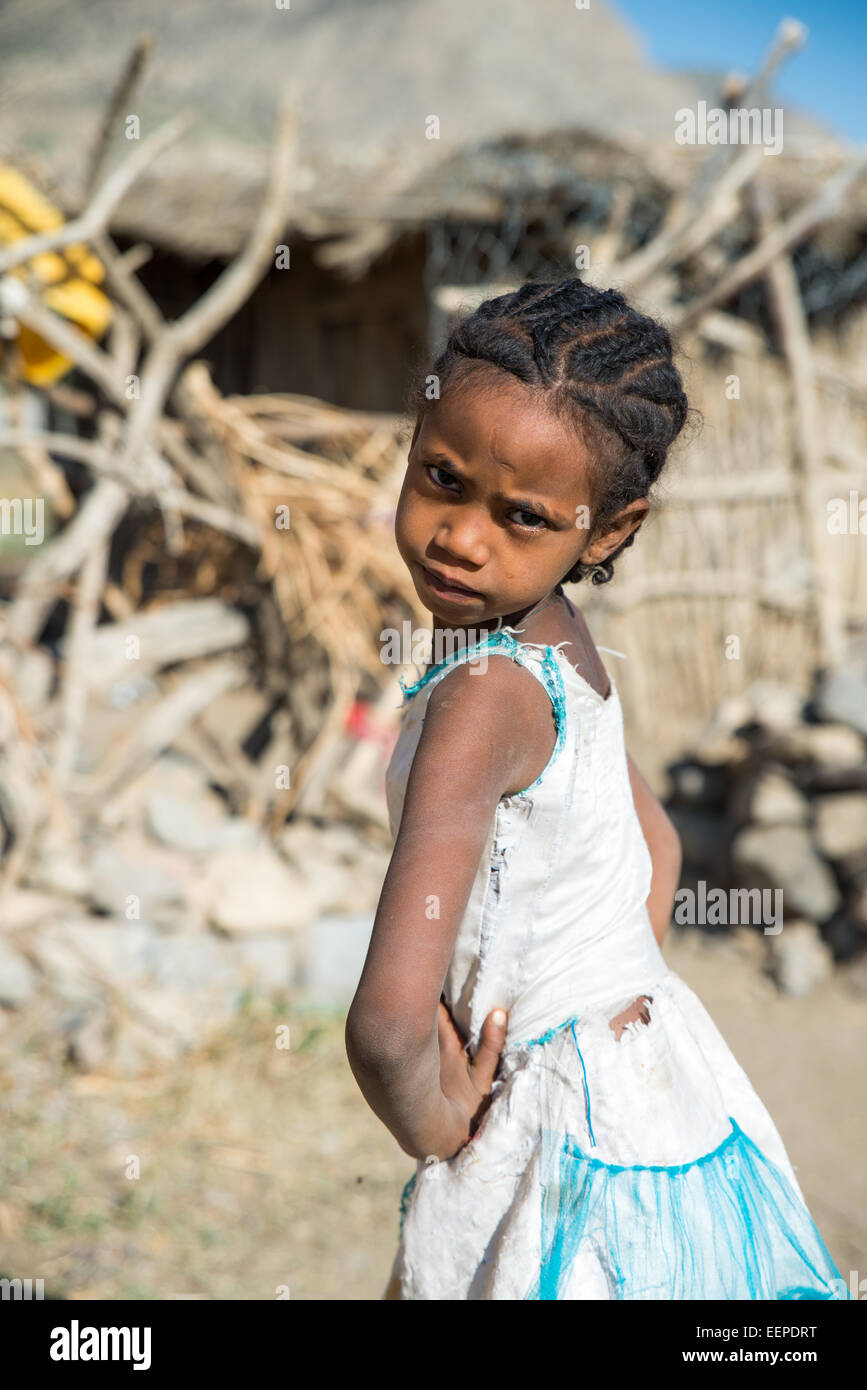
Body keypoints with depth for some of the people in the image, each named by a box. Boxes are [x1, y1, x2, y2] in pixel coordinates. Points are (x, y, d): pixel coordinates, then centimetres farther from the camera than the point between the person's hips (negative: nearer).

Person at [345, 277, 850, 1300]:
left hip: (571, 1142, -8)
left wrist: (430, 1125, -17)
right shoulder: (558, 641, 0)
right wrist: (611, 1005, 11)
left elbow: (388, 1023, -36)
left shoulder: (485, 697, -27)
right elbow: (657, 843, 18)